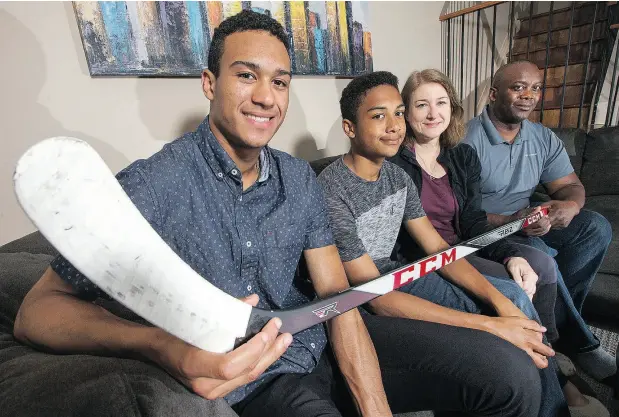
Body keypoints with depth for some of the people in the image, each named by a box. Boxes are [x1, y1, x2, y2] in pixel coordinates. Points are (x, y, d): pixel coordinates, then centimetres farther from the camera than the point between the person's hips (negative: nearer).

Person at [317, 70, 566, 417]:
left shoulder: (397, 176, 1)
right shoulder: (331, 194, -26)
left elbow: (438, 248, 3)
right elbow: (378, 300, -27)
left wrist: (500, 301, -12)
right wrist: (492, 326, -25)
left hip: (395, 277, 8)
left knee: (514, 297, 4)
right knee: (508, 368, -22)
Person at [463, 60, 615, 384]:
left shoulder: (544, 138, 8)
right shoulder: (467, 140, -16)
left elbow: (570, 185, 6)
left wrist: (571, 205, -19)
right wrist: (509, 221, -32)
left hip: (528, 223, 7)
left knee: (596, 227, -9)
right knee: (538, 252, -30)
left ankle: (559, 317, -4)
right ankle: (578, 342, -5)